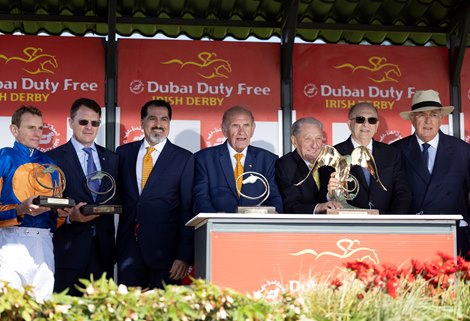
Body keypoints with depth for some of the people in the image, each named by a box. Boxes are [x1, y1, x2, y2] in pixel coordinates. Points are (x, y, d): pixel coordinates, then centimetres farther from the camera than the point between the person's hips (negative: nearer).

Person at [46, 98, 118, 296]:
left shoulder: (111, 159, 14)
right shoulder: (54, 158, 0)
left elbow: (116, 199, 15)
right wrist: (70, 216, -20)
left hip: (103, 249, 4)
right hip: (70, 249, -4)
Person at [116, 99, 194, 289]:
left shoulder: (184, 159, 0)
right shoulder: (124, 153, 10)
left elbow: (188, 210, -3)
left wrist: (185, 255, -9)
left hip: (165, 250, -3)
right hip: (129, 247, 3)